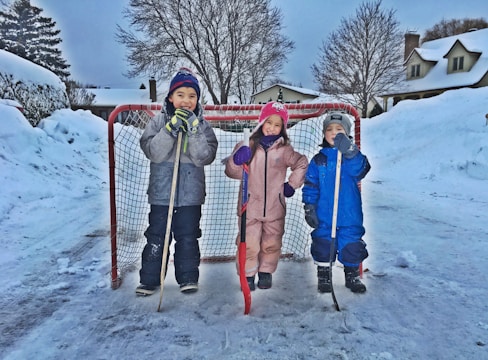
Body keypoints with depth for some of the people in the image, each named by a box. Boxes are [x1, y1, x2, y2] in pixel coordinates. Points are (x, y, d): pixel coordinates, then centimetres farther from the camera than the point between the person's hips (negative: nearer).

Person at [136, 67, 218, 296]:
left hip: (191, 193, 0)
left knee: (188, 237, 9)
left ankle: (188, 278, 24)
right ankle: (149, 279, 21)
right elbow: (153, 153, -12)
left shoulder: (202, 124, 1)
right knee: (156, 237, 7)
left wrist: (194, 130, -22)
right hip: (161, 191, 0)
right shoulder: (158, 121, 0)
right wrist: (171, 128, -23)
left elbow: (205, 157, -10)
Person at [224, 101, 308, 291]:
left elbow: (301, 164, 15)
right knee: (249, 244, 0)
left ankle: (266, 272, 33)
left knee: (272, 243, 12)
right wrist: (236, 161, -23)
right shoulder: (247, 147, -2)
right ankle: (248, 275, 21)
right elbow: (233, 172, -3)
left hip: (275, 208, 2)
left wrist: (292, 184, 8)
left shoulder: (284, 150, 1)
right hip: (250, 206, -1)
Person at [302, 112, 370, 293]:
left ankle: (352, 275, 30)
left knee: (352, 246, 9)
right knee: (323, 246, 8)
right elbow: (310, 186, 4)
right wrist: (309, 208, -3)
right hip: (324, 217, 1)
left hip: (350, 216, 0)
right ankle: (323, 276, 27)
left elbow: (360, 170, -22)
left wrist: (349, 151, -36)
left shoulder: (353, 156, 1)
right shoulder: (318, 160, 3)